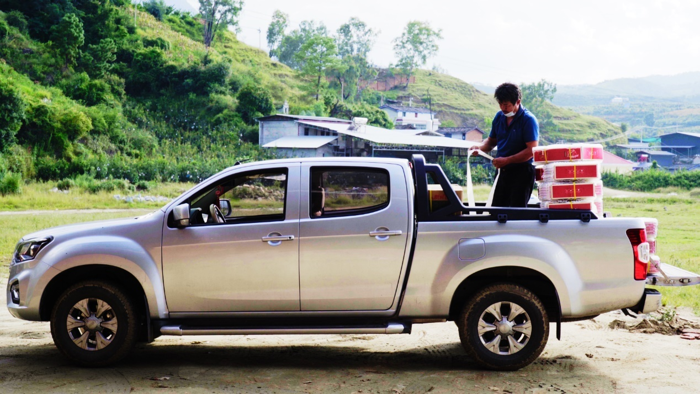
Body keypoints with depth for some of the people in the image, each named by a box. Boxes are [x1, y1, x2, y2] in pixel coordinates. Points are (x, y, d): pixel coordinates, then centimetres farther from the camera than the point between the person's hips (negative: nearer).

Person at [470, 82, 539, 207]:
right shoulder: (499, 117, 8)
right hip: (503, 171, 7)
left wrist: (506, 160, -21)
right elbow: (492, 140, 20)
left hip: (522, 172, -7)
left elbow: (531, 150, -18)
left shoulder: (528, 120, -12)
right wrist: (480, 148, -2)